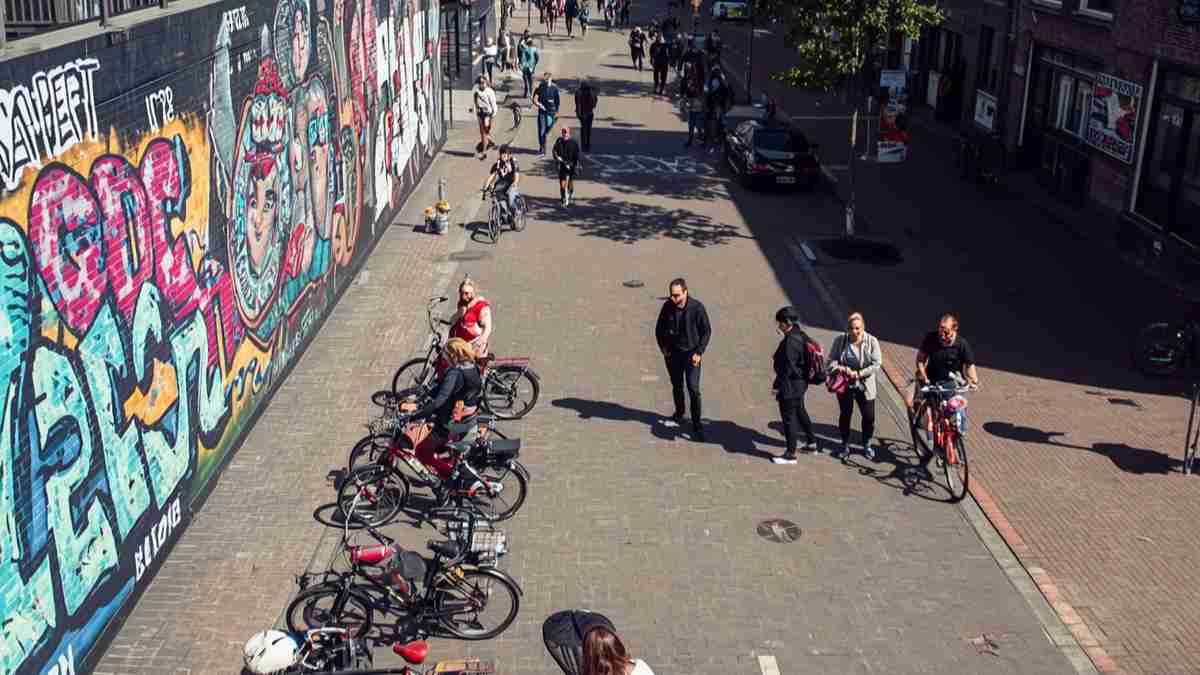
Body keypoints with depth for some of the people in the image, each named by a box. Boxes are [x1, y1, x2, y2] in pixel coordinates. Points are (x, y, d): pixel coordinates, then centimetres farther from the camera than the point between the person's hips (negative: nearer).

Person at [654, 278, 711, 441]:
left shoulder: (697, 308, -18)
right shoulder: (668, 306, -9)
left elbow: (706, 331, -8)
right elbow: (659, 329, 7)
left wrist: (699, 352, -13)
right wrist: (663, 347, -3)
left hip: (691, 353, -3)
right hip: (673, 353, 3)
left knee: (693, 390, -8)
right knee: (676, 386, 18)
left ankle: (696, 425, 1)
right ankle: (679, 413, 41)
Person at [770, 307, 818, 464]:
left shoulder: (790, 341, -25)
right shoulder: (800, 336, 4)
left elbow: (787, 367, -25)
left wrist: (777, 385, -18)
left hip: (790, 385, -10)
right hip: (800, 382, 10)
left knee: (789, 417, 0)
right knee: (800, 412, 26)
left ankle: (790, 454, 9)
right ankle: (811, 442, 41)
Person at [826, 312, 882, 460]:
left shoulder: (871, 341, -11)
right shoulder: (839, 340, -9)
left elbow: (877, 364, -13)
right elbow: (831, 361, -5)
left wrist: (859, 374, -22)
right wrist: (840, 369, -25)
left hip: (864, 386, 0)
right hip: (844, 385, 1)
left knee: (869, 416, 5)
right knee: (844, 415, 12)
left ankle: (867, 445, 28)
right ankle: (845, 445, 30)